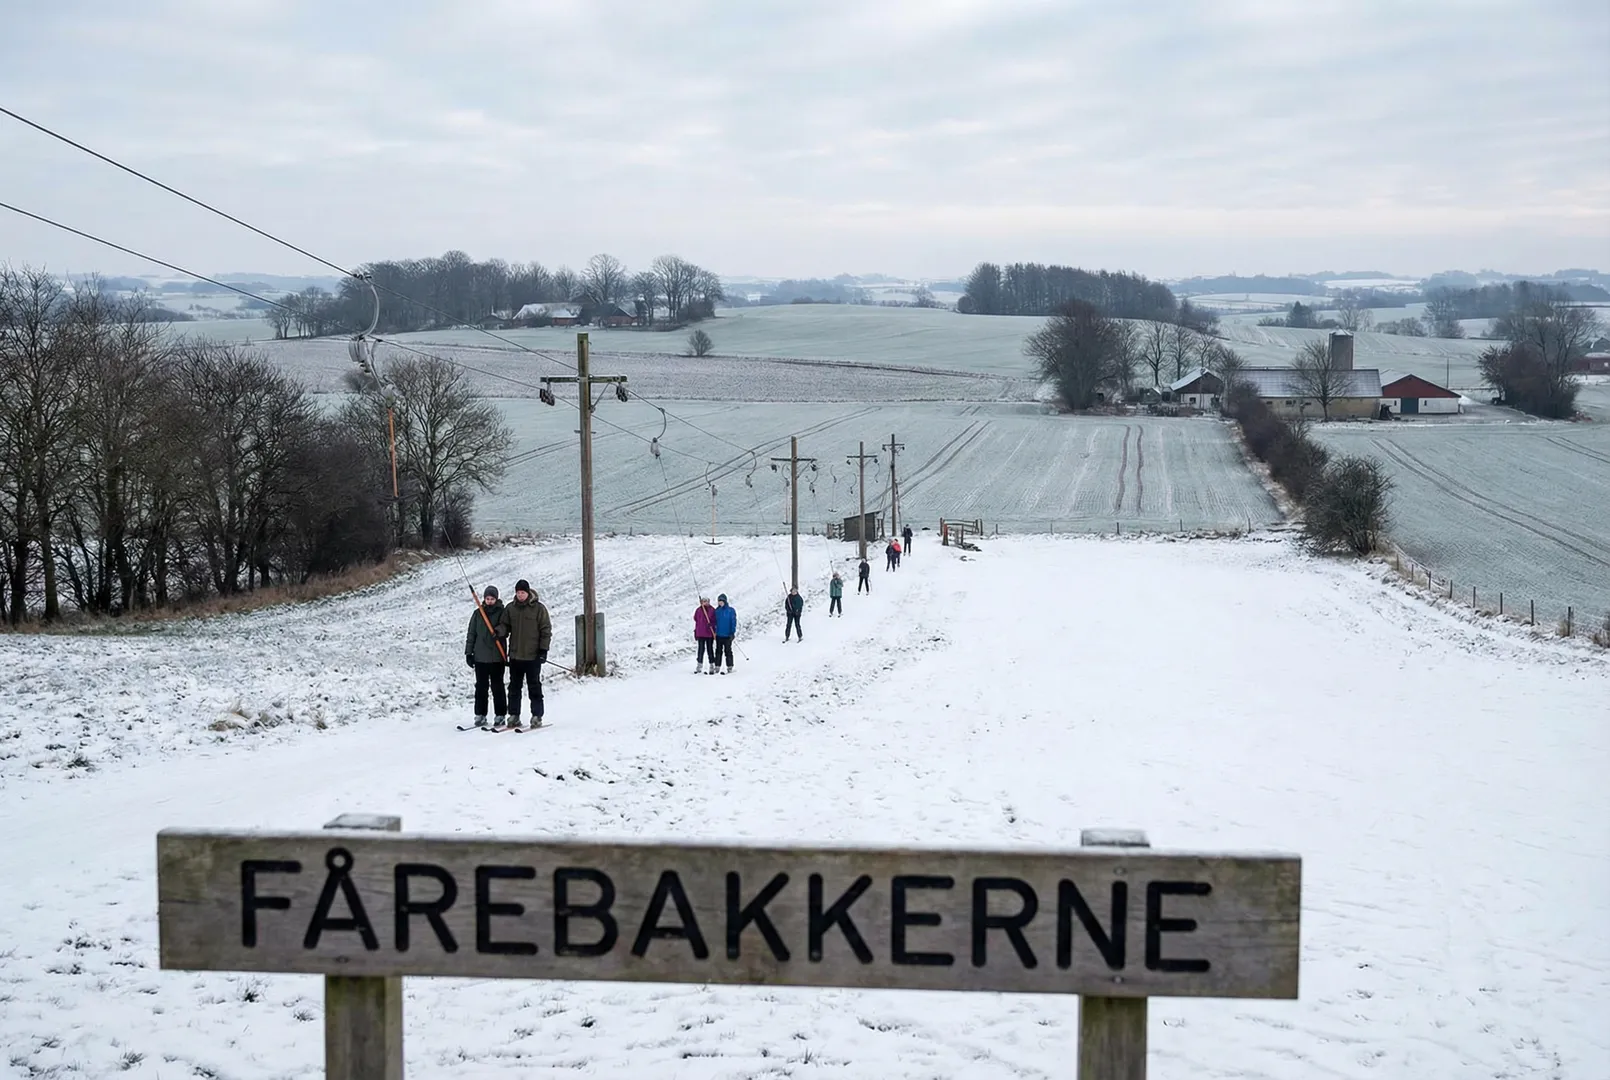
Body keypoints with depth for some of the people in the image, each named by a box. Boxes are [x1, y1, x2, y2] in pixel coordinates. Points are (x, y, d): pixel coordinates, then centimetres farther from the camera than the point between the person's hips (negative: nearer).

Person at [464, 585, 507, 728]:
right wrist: (469, 652, 7)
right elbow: (471, 634, 11)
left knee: (497, 687, 1)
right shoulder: (478, 613, 7)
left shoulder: (502, 613, 0)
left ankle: (500, 715, 8)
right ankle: (480, 715, 11)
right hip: (480, 657, 2)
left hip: (497, 657, -2)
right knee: (481, 687, 5)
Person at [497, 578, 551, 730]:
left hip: (533, 655, -4)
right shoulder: (510, 609, 7)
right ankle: (514, 716, 15)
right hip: (515, 655, 4)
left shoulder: (538, 608, -4)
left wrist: (543, 649, -8)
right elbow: (505, 625, 16)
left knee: (534, 687, 0)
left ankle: (537, 716, 5)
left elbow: (546, 630, -2)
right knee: (514, 687, 9)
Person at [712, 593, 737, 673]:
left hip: (727, 635, -4)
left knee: (728, 651, -1)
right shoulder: (717, 611, 8)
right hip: (719, 634, 4)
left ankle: (730, 667, 4)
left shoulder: (730, 611, -5)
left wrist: (732, 633, -11)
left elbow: (733, 622, -6)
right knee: (718, 651, 9)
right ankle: (717, 666, 14)